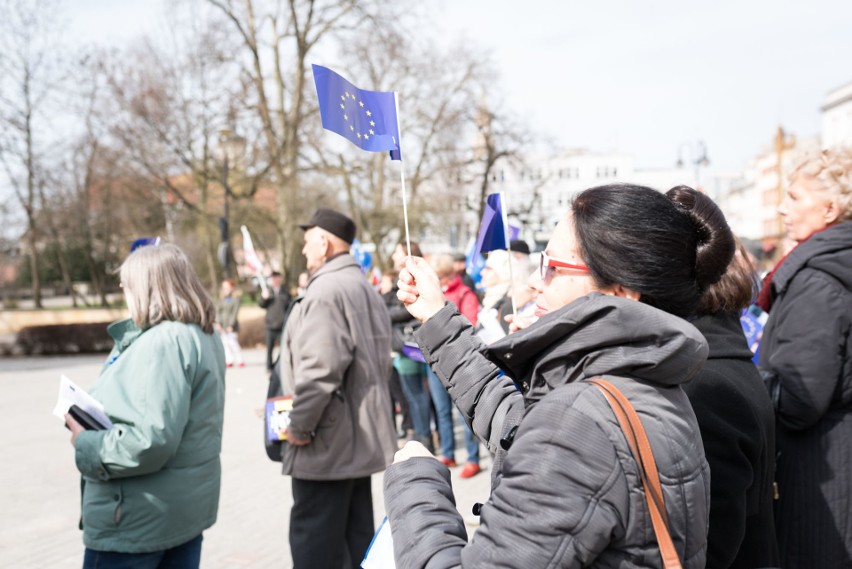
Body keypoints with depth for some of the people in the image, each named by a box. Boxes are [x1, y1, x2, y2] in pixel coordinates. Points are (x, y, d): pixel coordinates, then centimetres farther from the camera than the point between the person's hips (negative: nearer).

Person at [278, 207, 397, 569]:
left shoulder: (326, 290, -16)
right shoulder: (365, 289, 16)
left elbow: (320, 369, -25)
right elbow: (380, 362, 19)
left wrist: (299, 427, -15)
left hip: (326, 444, -10)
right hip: (361, 441, 10)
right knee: (356, 538, 17)